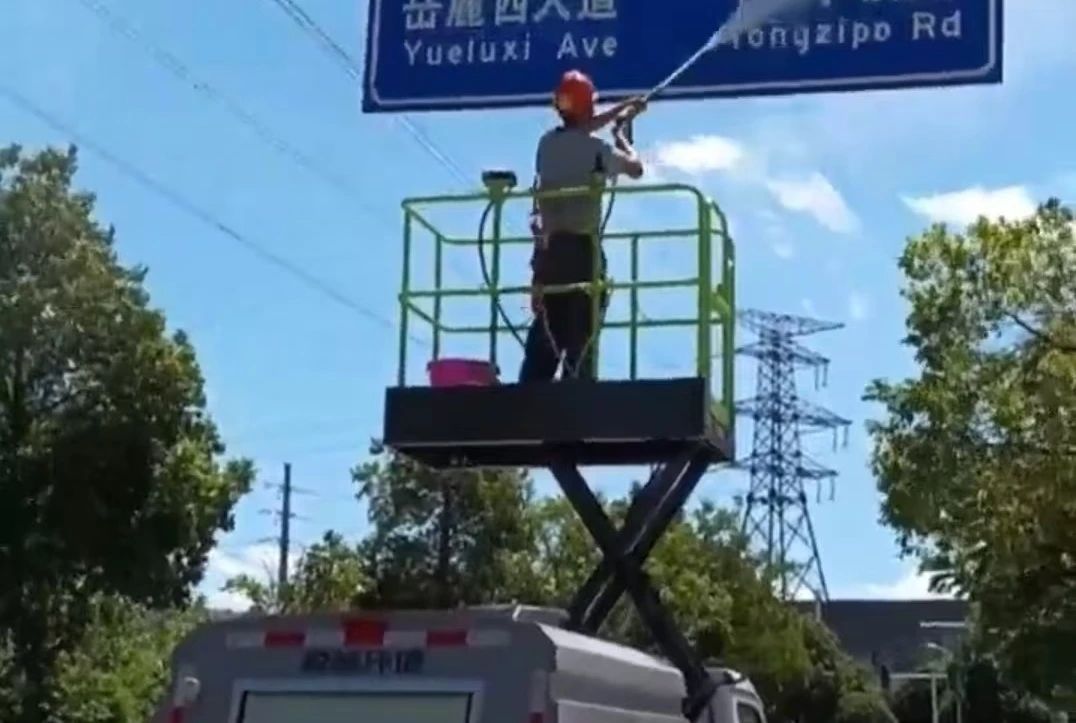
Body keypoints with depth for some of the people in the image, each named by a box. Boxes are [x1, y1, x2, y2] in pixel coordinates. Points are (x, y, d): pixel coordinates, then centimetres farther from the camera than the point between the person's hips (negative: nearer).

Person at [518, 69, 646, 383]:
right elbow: (636, 168, 9)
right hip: (583, 250, -5)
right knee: (580, 343, -4)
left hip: (548, 250, 5)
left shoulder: (547, 142, 9)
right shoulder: (596, 149, -7)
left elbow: (576, 131, 30)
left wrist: (621, 109, 40)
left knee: (542, 344, 8)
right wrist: (620, 130, 24)